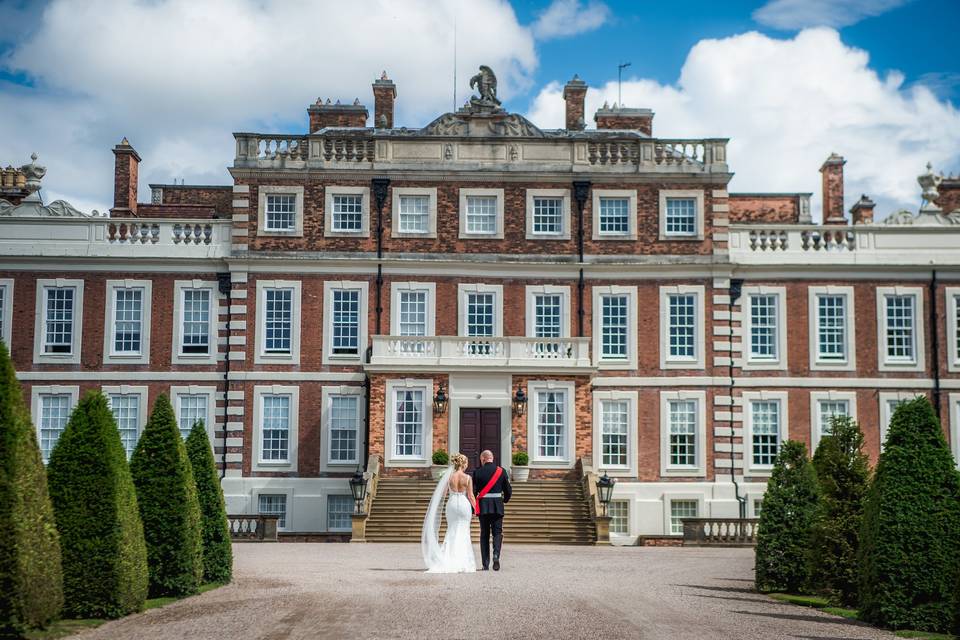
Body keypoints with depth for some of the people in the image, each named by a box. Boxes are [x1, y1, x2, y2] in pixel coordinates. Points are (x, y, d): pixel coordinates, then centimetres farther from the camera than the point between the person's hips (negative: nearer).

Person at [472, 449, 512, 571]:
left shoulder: (477, 471, -4)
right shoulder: (501, 471, 0)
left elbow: (473, 491, -4)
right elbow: (508, 490, 3)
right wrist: (505, 500, 24)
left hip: (483, 506, 0)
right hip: (498, 506, 0)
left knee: (484, 534, 8)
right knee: (497, 532, 7)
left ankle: (485, 564, 7)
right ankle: (496, 555, -19)